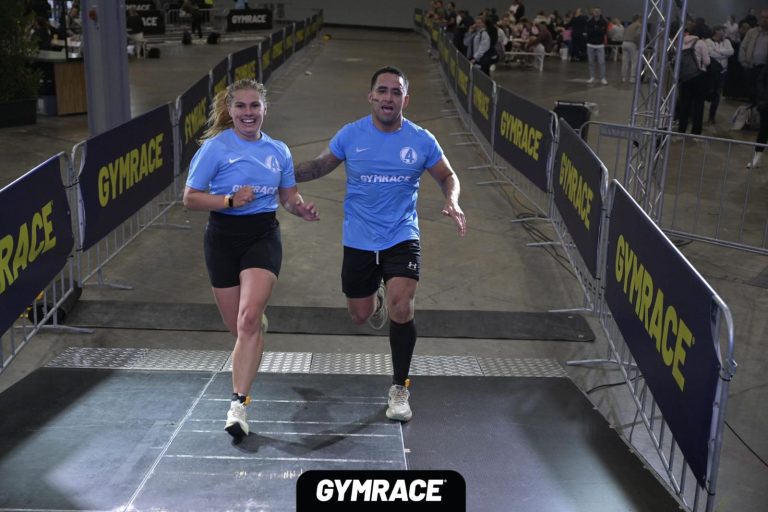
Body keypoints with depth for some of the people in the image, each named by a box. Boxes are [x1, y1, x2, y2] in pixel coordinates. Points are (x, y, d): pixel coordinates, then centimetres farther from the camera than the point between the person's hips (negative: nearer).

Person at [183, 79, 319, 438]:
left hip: (263, 236, 1)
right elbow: (190, 198, -5)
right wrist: (230, 200, -21)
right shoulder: (215, 147, -5)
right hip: (223, 238, 0)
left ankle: (238, 406, -15)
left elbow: (288, 196, 16)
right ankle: (260, 324, 48)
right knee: (238, 327, 7)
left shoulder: (278, 151, 6)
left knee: (248, 318, -20)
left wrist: (302, 209, -7)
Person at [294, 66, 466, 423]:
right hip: (358, 241, 2)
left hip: (402, 237, -1)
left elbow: (447, 176, 9)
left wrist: (452, 202, -12)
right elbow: (321, 165, 10)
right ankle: (377, 300, 52)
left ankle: (399, 390, 1)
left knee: (401, 309, -18)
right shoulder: (351, 135, -5)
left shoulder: (421, 140, -5)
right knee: (360, 315, 10)